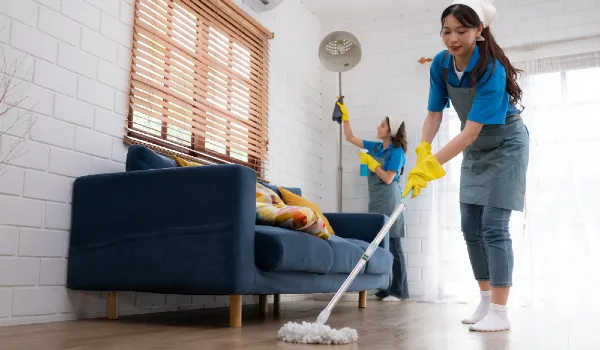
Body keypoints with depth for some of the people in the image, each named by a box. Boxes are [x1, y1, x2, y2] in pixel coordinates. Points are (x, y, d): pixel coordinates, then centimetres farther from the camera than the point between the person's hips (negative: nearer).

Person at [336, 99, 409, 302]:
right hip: (375, 202, 8)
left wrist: (370, 162, -11)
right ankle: (385, 289, 11)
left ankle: (398, 291, -3)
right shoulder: (375, 147, 13)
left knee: (393, 246, -7)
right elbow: (350, 138, 21)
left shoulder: (396, 152, -7)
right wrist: (345, 117, 17)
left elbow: (388, 179, -14)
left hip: (388, 202, -8)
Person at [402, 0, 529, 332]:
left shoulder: (491, 70, -31)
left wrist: (431, 166, -40)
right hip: (474, 151, 7)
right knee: (470, 227, 6)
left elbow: (471, 131, -34)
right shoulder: (440, 64, -11)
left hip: (505, 147, -7)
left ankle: (499, 312, -5)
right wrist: (422, 152, -25)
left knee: (493, 226, -12)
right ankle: (486, 299, 19)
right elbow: (434, 114, -9)